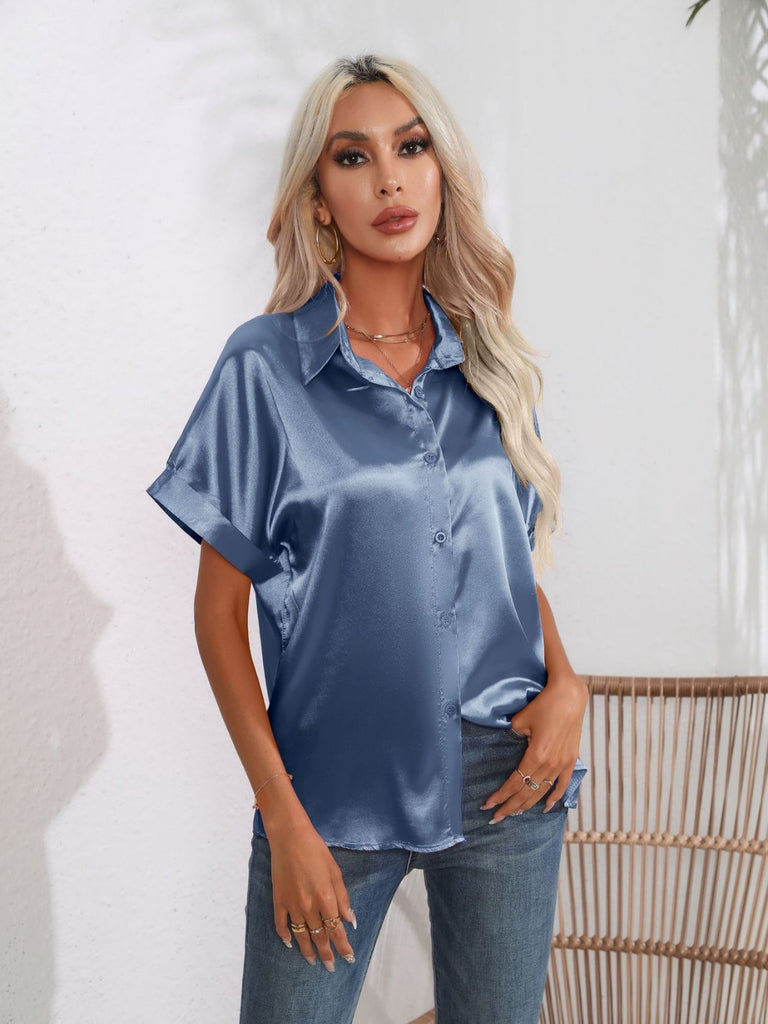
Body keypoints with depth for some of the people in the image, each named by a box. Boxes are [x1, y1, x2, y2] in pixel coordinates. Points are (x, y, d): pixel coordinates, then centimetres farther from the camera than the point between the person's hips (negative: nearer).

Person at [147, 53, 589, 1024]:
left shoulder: (485, 362, 6)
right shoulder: (266, 365, -6)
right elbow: (220, 607, -5)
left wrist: (564, 683, -4)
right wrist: (282, 814, -10)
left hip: (507, 774, 4)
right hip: (336, 781, -3)